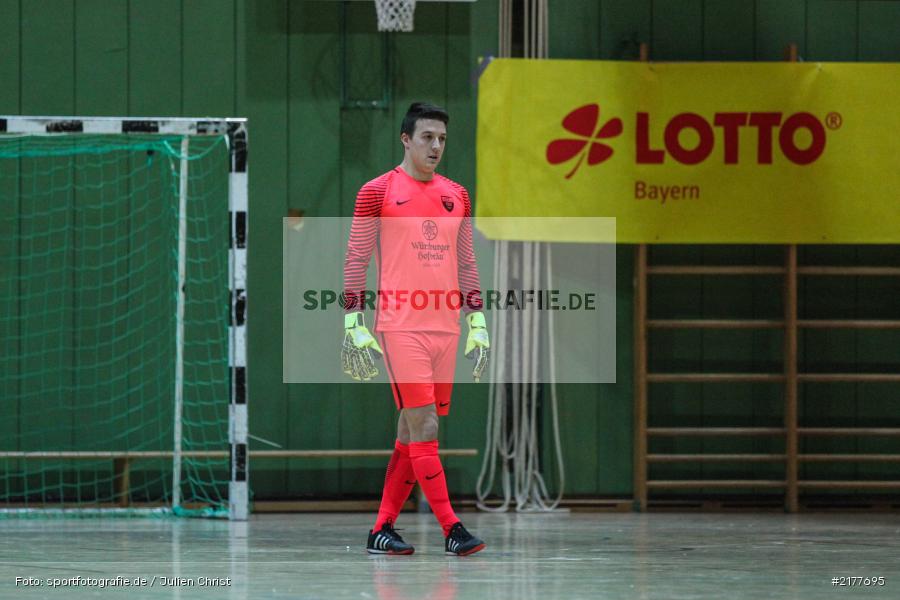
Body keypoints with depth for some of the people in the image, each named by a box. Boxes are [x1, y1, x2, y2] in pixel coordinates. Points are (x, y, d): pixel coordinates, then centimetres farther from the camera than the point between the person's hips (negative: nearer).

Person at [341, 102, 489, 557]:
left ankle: (382, 529, 13)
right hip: (400, 327, -6)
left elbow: (466, 264, 19)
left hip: (445, 327, 6)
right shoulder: (378, 192, -2)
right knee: (423, 428, -10)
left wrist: (478, 323, 13)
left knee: (413, 432, 6)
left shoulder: (456, 196, 14)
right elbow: (355, 261, -2)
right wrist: (353, 326, -8)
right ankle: (451, 529, -12)